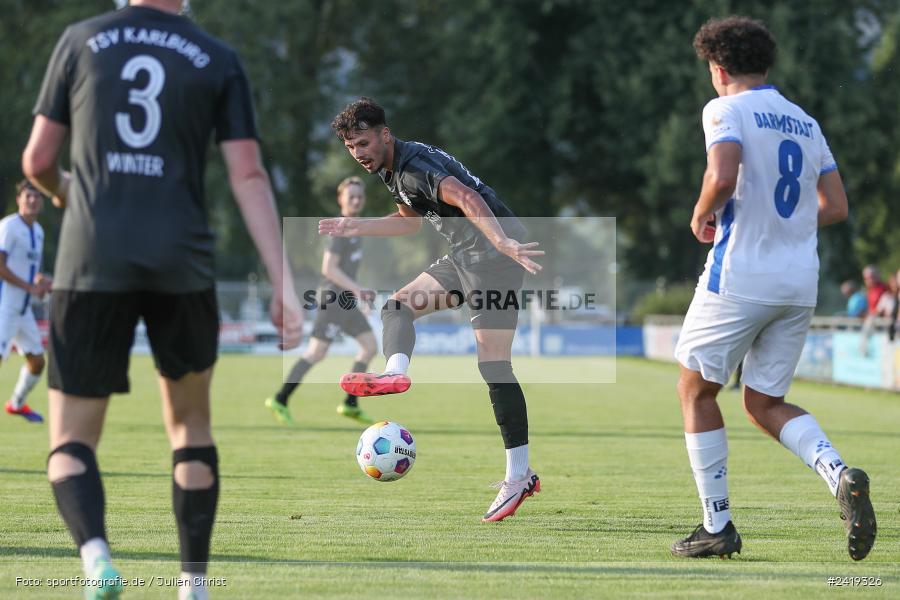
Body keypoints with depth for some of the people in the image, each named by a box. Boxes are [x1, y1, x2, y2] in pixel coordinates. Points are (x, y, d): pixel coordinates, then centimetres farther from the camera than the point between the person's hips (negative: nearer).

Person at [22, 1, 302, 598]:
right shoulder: (220, 61, 6)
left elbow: (38, 161, 9)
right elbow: (249, 176, -1)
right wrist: (284, 281, -3)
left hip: (92, 264, -1)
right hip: (182, 266, 1)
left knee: (71, 443, 5)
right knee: (189, 423, 22)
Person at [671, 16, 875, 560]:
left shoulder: (727, 110, -5)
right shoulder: (806, 123, 16)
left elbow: (723, 178, -22)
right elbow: (836, 208, 15)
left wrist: (702, 216, -3)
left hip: (740, 276, -6)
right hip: (801, 284, 6)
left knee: (696, 391, 10)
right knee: (765, 404, 15)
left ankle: (717, 525, 7)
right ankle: (840, 475, -12)